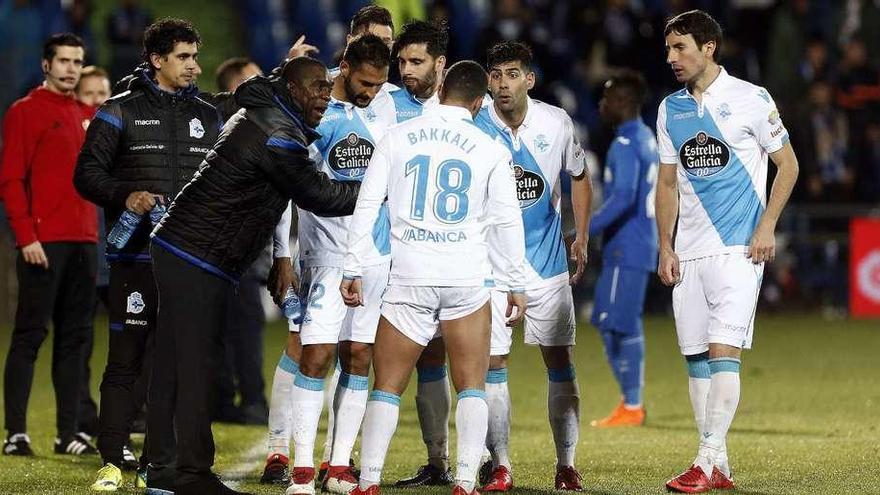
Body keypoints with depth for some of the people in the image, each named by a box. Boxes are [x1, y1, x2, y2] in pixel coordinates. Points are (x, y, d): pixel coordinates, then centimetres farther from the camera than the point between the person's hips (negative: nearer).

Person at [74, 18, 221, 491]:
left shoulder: (207, 116, 16)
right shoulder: (122, 111, 4)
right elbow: (87, 173, 0)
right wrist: (125, 197, -17)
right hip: (136, 257, -4)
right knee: (125, 360, -5)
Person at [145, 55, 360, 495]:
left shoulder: (259, 113, 14)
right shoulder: (276, 135, -17)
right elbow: (317, 195, -11)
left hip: (176, 249, 10)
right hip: (198, 261, -10)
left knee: (172, 367, 11)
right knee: (196, 367, -7)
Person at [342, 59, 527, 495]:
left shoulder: (397, 137, 4)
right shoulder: (490, 150, 2)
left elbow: (367, 205, 2)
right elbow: (507, 221, 5)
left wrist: (354, 270, 7)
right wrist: (515, 284, 13)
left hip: (409, 279, 0)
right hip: (467, 280, 0)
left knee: (387, 386, 7)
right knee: (472, 387, 8)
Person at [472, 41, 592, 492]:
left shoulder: (556, 123, -4)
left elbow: (579, 178, 13)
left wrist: (581, 237, 8)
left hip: (547, 262, 1)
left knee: (559, 362, 2)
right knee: (493, 363, -3)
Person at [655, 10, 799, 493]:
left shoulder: (751, 100, -4)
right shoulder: (670, 109, 11)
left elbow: (787, 164, 0)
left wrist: (766, 226, -9)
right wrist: (665, 247, 9)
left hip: (738, 248, -6)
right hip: (689, 252, 6)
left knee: (723, 351, -13)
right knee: (696, 358, 4)